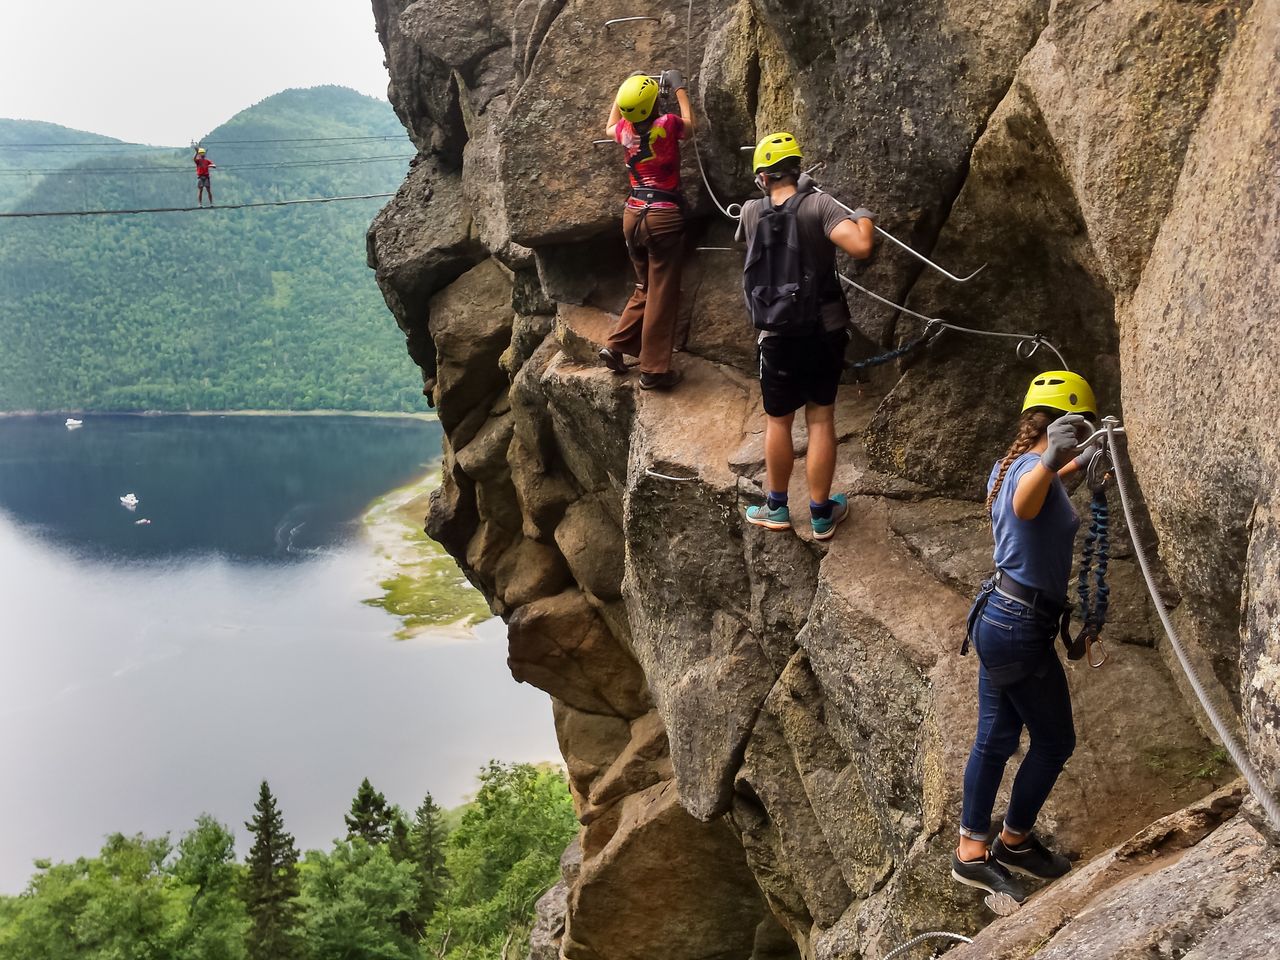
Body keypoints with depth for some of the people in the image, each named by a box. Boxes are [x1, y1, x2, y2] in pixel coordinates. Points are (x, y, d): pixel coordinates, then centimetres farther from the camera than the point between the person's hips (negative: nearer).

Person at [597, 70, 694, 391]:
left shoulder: (625, 130, 3)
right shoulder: (667, 124, -10)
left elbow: (610, 127, 30)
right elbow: (690, 124, 14)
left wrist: (622, 89, 31)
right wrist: (678, 86, 22)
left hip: (634, 214, 6)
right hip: (664, 217, -6)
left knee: (646, 289, 22)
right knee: (662, 295, -1)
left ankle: (615, 346, 16)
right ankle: (653, 371, 1)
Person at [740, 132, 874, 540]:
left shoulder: (751, 212, -4)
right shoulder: (819, 205, -14)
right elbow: (860, 247, -26)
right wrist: (864, 217, -5)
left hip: (777, 337, 1)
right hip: (825, 333, -1)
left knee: (778, 420, 16)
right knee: (821, 418, 10)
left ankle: (777, 508, 28)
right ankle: (821, 514, 17)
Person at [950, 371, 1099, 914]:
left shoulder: (1009, 466, 9)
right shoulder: (1035, 471, -20)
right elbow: (1025, 503, -46)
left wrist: (1073, 466, 46)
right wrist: (1051, 460, -65)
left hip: (997, 617, 9)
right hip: (1022, 628, -9)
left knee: (996, 739, 15)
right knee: (1054, 741, 9)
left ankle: (971, 851, 23)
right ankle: (1015, 842, 25)